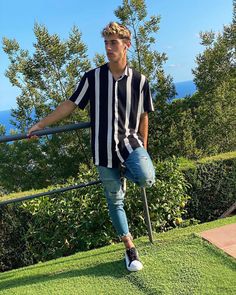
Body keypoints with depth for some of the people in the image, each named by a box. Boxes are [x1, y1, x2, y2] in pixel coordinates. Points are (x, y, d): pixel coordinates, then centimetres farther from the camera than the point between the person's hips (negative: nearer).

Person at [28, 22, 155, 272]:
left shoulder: (139, 80, 0)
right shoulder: (92, 77, 0)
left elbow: (143, 116, 7)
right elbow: (70, 104, 5)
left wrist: (143, 149, 9)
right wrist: (41, 124, 5)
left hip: (130, 142, 0)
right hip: (104, 149, 0)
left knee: (146, 179, -29)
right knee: (115, 201, 7)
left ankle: (126, 171, 9)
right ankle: (130, 249, 24)